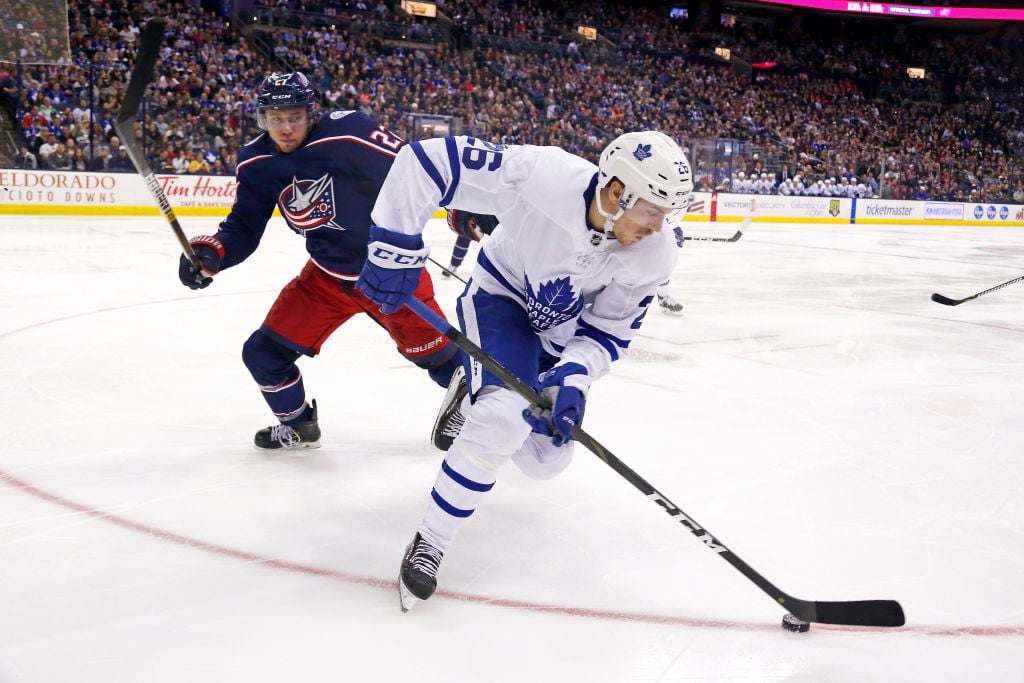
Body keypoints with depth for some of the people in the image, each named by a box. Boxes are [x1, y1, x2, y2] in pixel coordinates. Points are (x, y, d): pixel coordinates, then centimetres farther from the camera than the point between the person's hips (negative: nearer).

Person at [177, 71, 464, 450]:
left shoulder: (348, 132, -22)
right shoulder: (256, 163, -5)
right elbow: (245, 225, 1)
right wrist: (211, 252, -18)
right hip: (326, 277, 5)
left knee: (438, 353, 2)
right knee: (263, 353, 3)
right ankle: (298, 426, 30)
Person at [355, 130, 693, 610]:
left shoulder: (652, 257, -22)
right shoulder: (542, 176, -37)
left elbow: (608, 333, -12)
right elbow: (427, 160, -34)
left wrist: (572, 377, -29)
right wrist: (395, 247, -34)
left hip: (561, 331, 5)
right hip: (498, 296, -5)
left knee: (545, 456, 9)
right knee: (505, 415, -30)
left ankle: (475, 394, 40)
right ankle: (429, 542, -12)